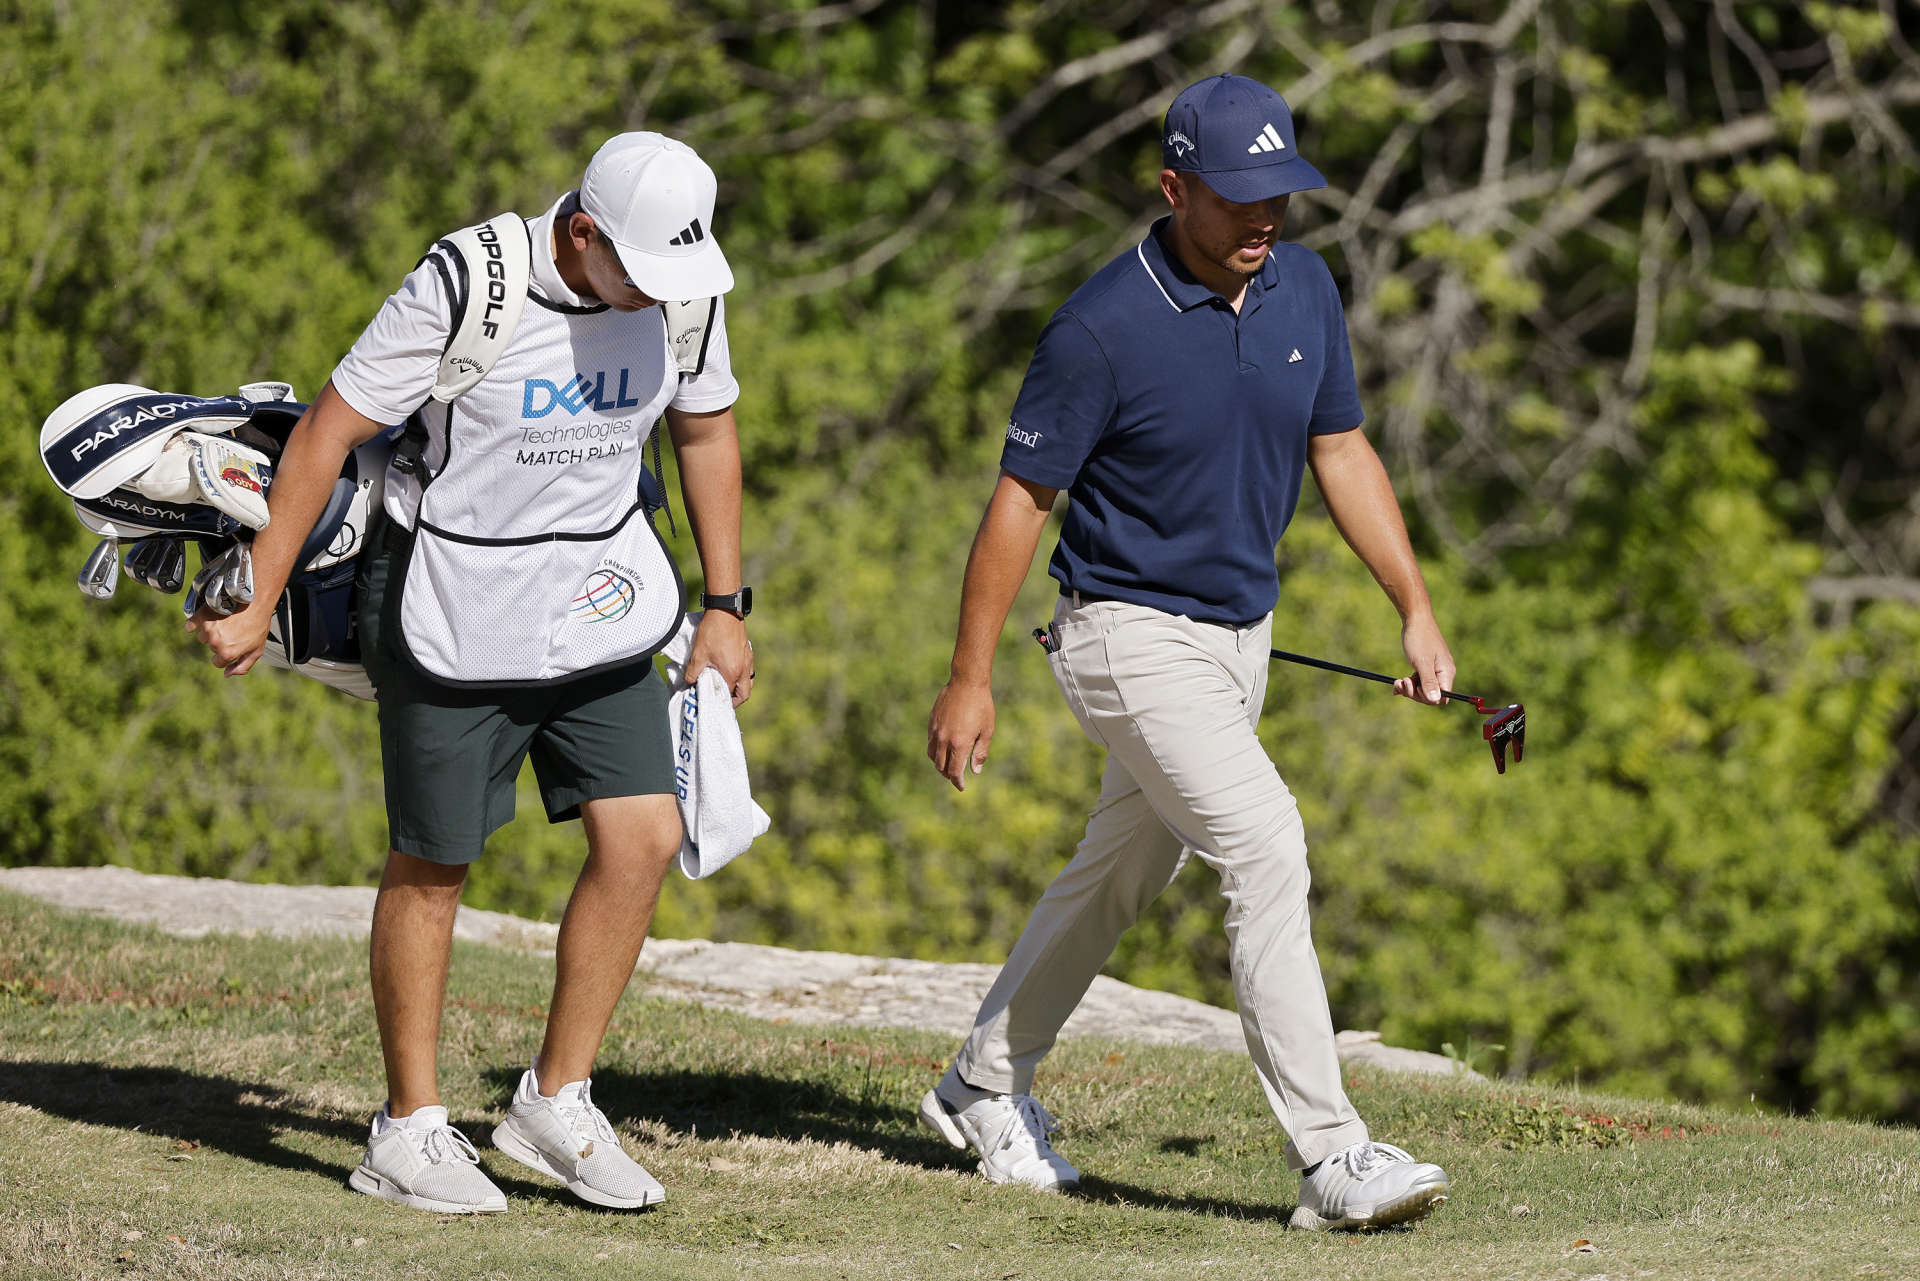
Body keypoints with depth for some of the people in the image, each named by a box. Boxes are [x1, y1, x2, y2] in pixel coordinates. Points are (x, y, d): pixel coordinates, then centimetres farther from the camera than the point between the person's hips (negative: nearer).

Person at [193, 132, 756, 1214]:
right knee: (432, 867, 3)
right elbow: (328, 434, -14)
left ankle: (558, 1103, 10)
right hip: (457, 615, -5)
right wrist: (257, 606, -11)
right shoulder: (466, 291, -22)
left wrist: (726, 607, 14)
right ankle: (410, 1130, 16)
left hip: (597, 603, 5)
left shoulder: (682, 294, -7)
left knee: (643, 839, -5)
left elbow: (707, 433, 12)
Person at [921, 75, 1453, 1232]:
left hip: (1240, 636, 8)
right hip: (1133, 639, -8)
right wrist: (972, 680, -10)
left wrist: (1418, 611, 5)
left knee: (1124, 874, 19)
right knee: (1267, 845, -20)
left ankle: (987, 1085, 37)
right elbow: (1022, 498, -13)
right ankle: (1330, 1157, -22)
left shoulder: (1304, 290, -1)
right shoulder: (1105, 329, -21)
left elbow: (1342, 452, 10)